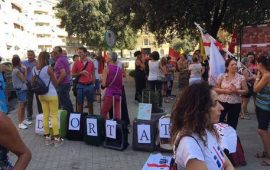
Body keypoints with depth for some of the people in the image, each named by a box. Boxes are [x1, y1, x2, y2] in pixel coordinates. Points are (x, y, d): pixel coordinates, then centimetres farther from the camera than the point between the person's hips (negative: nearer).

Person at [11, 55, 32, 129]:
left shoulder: (18, 69, 11)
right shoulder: (16, 70, -17)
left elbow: (23, 78, 8)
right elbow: (23, 79, -15)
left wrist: (24, 71, 0)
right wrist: (25, 71, -8)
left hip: (23, 89, 10)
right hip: (20, 89, -10)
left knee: (24, 105, 16)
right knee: (21, 106, -6)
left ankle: (23, 120, 27)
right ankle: (20, 123, -1)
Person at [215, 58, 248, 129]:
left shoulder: (241, 77, -3)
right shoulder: (221, 76, -3)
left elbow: (245, 91, -1)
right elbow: (216, 89, -2)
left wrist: (236, 91, -18)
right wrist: (224, 90, -18)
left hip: (235, 104, 0)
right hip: (222, 102, 0)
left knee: (232, 125, 10)